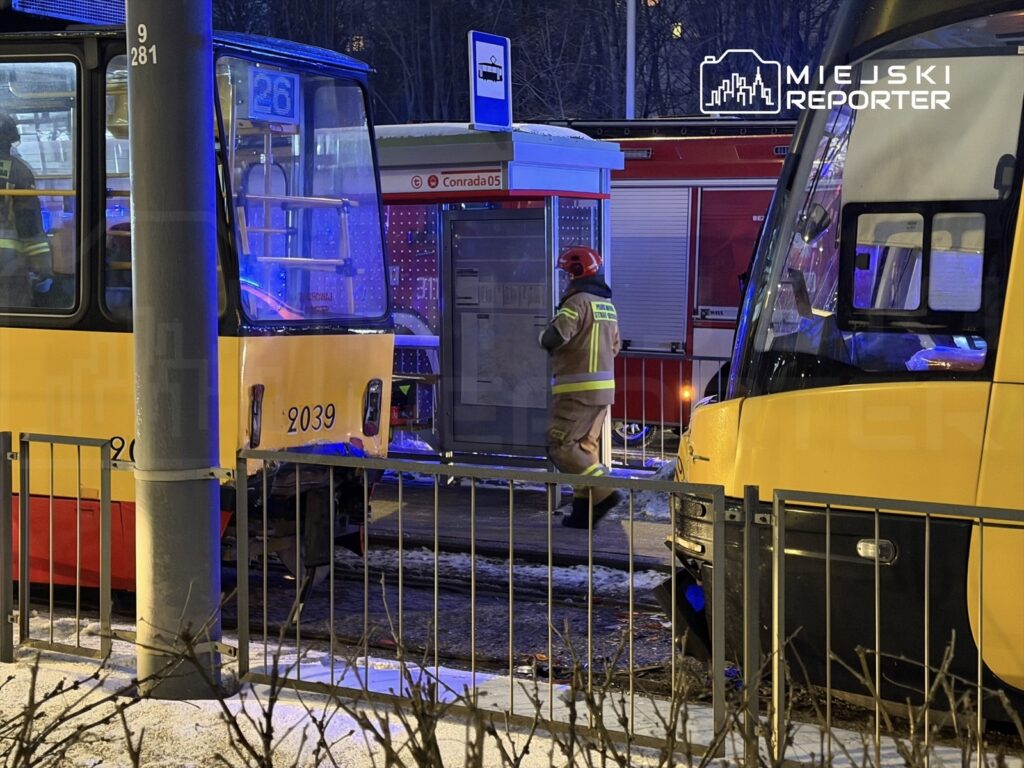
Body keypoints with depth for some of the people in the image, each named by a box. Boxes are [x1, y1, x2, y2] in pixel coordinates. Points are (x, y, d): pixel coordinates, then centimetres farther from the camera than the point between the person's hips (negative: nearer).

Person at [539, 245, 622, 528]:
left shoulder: (578, 301, -14)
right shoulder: (607, 304, 15)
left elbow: (554, 337, -22)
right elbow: (615, 346, 26)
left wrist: (544, 336, 0)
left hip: (578, 388, -9)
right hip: (603, 388, 9)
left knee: (560, 446, -7)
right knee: (586, 446, 13)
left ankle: (602, 492, -15)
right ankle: (584, 509, 12)